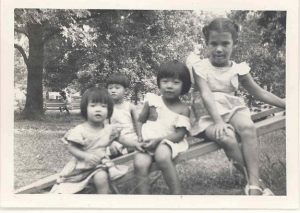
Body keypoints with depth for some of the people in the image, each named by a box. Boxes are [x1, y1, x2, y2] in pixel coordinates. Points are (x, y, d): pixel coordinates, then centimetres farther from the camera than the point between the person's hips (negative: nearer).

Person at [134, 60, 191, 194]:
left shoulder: (183, 109, 0)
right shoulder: (152, 100, 6)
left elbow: (179, 134, -8)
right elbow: (140, 121, 13)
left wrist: (158, 140, -20)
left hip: (168, 141, -2)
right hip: (147, 142, 2)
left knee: (162, 156, -37)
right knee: (140, 164, -28)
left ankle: (177, 194, -23)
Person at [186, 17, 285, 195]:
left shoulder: (237, 69, 5)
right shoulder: (200, 67, -3)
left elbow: (259, 93, 13)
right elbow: (206, 95, -16)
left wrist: (285, 104, 10)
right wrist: (218, 121, -29)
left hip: (233, 109, 2)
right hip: (210, 115, -2)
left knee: (248, 127, -32)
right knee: (227, 139, -33)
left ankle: (254, 185, -33)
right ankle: (256, 182, -18)